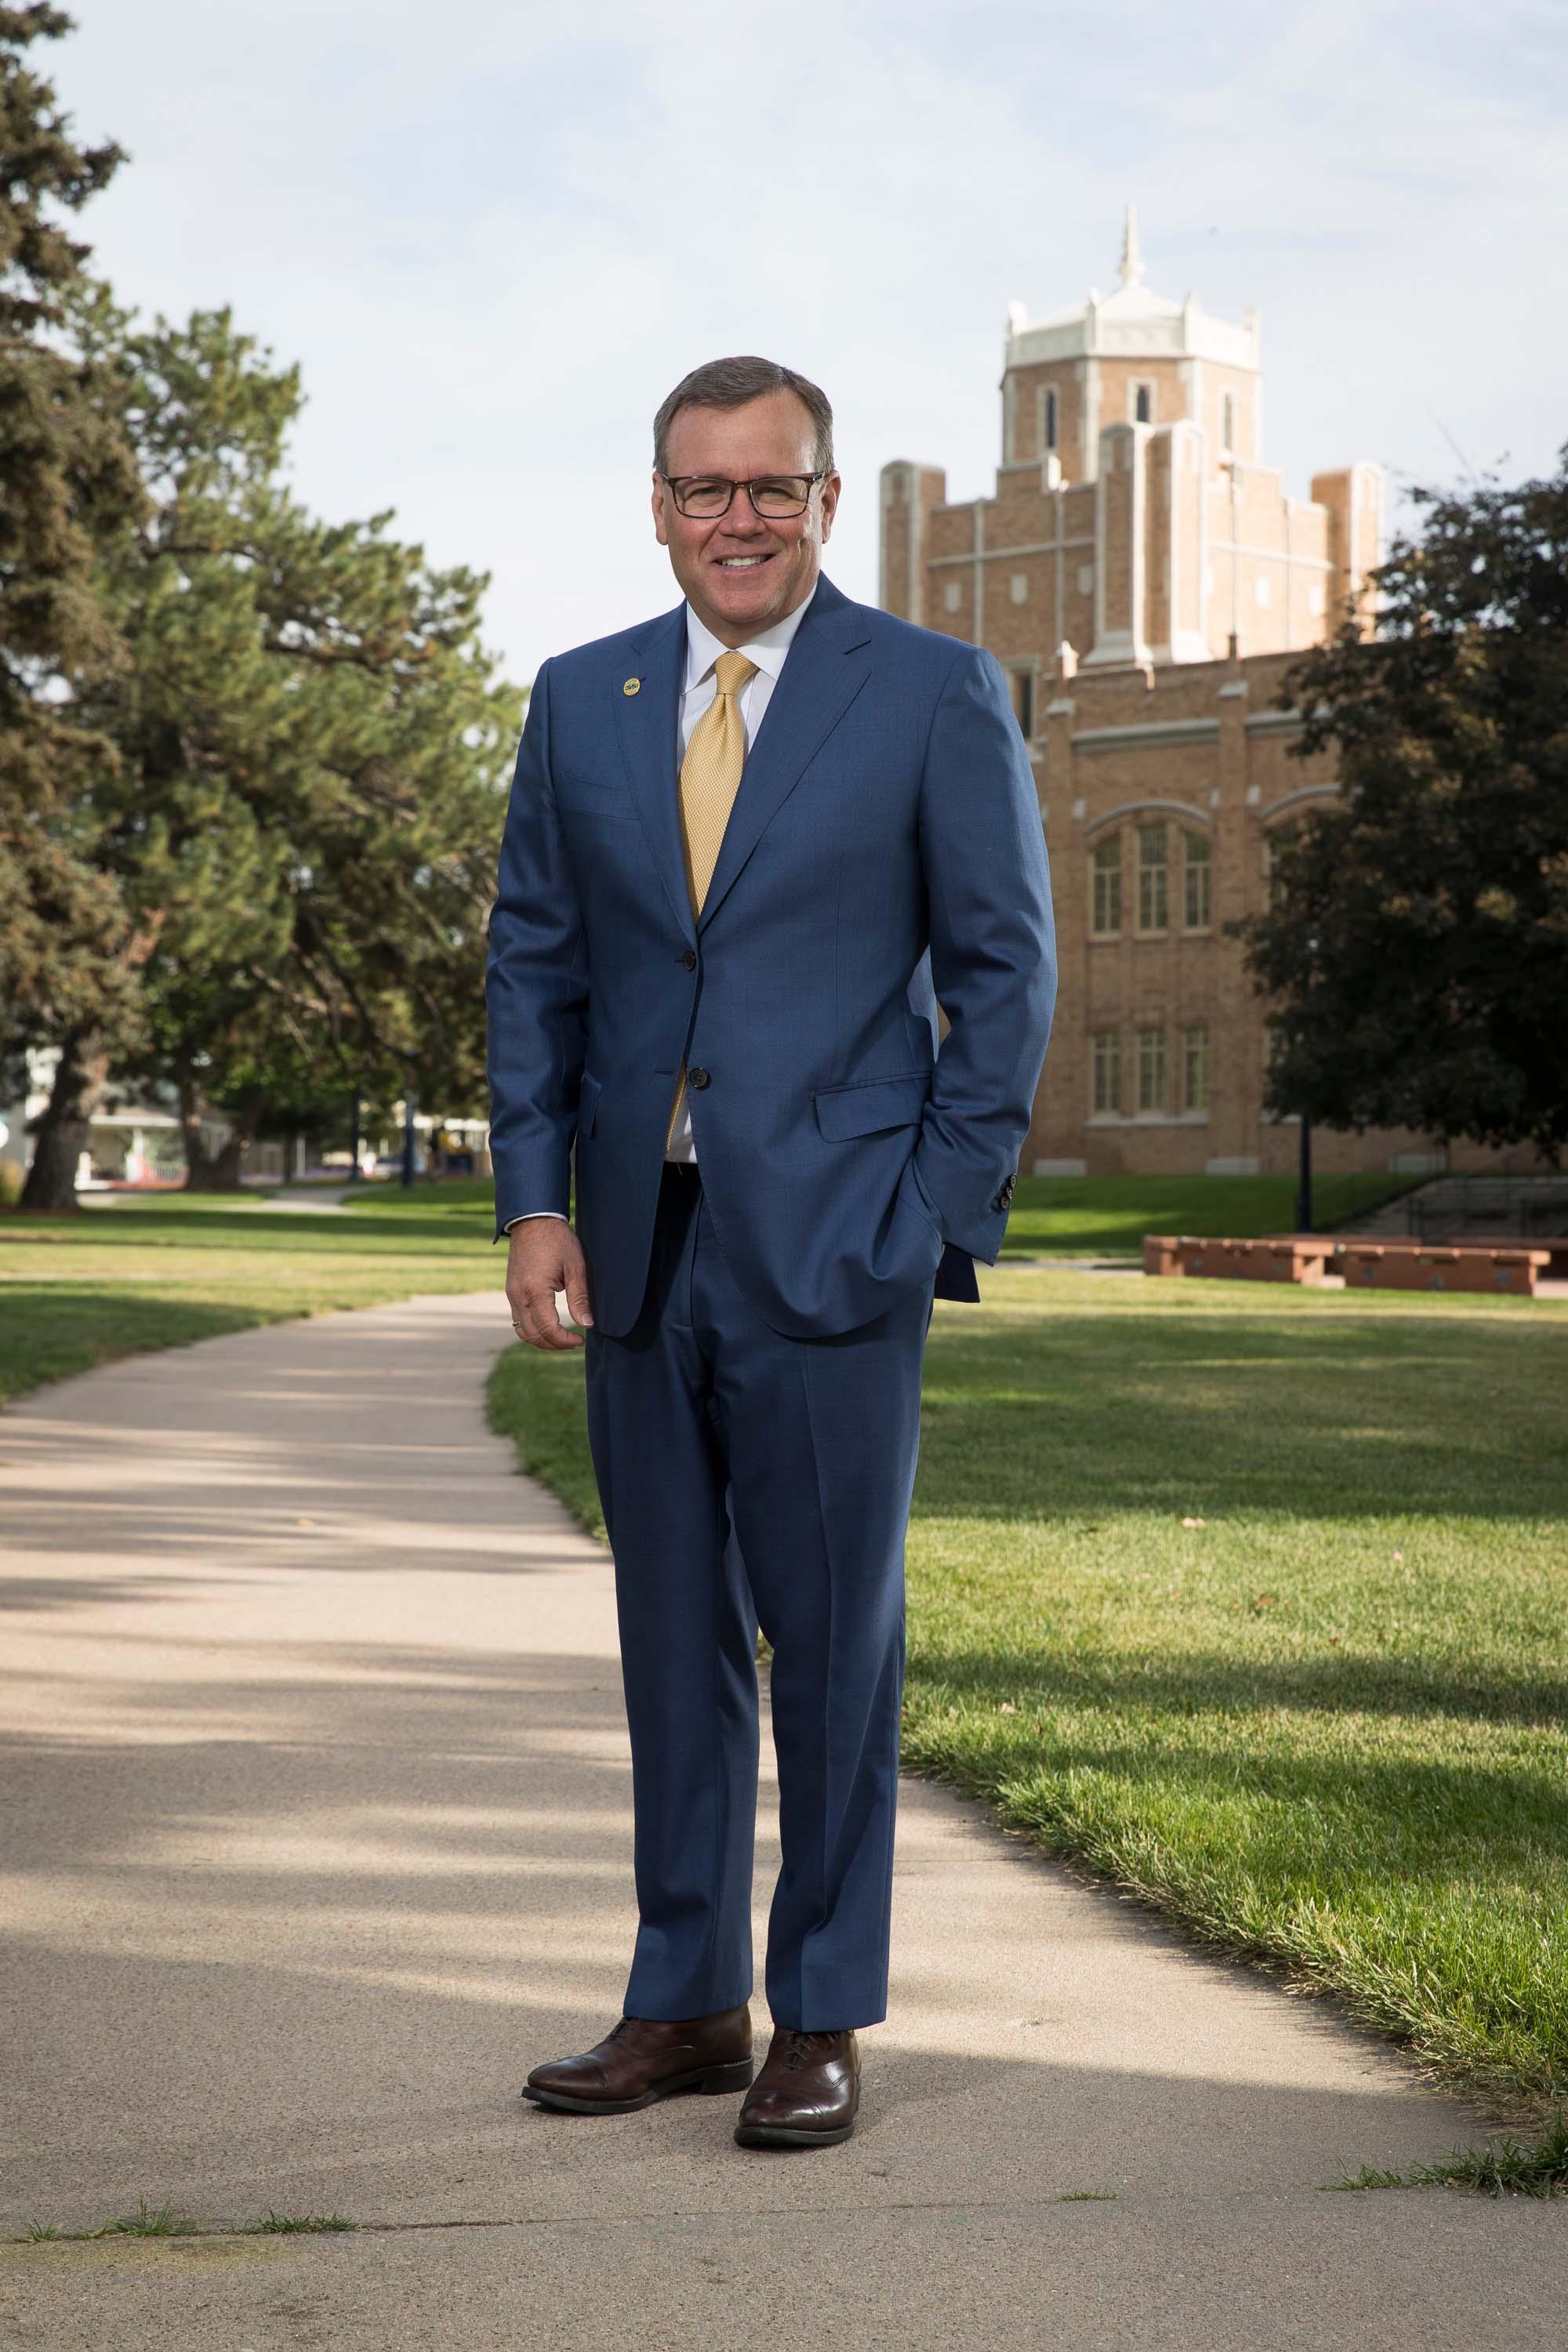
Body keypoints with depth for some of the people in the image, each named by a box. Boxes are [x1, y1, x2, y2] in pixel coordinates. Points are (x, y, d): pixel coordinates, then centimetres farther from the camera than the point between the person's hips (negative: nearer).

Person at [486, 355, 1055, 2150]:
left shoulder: (937, 696, -1)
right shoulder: (579, 702, 11)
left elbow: (1004, 972, 0)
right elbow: (533, 964, 13)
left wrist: (942, 1216, -8)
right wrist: (535, 1201, 3)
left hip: (830, 1248, -4)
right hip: (639, 1249, 4)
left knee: (833, 1642, 2)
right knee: (672, 1638, 11)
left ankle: (821, 2022, 14)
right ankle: (683, 2004, 22)